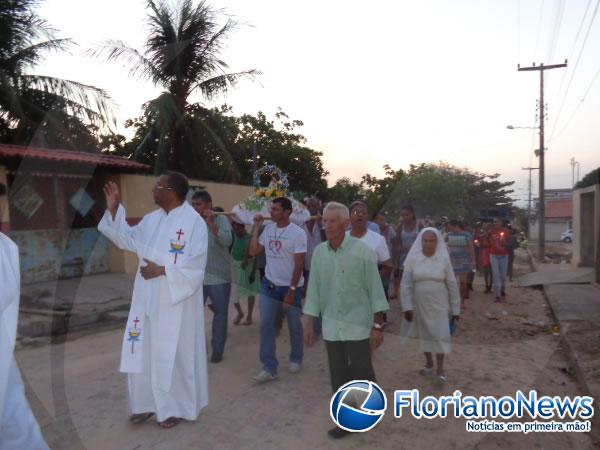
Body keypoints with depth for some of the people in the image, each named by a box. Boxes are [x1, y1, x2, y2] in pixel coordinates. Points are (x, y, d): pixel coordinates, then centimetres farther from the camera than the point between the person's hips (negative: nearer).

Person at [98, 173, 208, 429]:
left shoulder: (193, 221, -15)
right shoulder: (151, 219, 8)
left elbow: (196, 263, -19)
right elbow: (128, 240, 14)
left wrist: (162, 270, -21)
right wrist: (114, 210, 7)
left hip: (175, 301, -7)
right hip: (148, 298, 7)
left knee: (172, 353, 5)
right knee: (143, 350, 13)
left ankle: (177, 407, 25)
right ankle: (148, 403, 31)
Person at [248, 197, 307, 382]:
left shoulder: (298, 233, -14)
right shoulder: (268, 229, 1)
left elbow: (299, 265, -15)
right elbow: (253, 251, -2)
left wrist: (291, 291, -18)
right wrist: (256, 227, -6)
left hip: (291, 287, -4)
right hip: (269, 285, 4)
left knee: (294, 326, 12)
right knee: (266, 325, -3)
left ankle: (295, 359, 35)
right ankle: (269, 368, 6)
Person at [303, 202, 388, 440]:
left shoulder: (362, 250, -11)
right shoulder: (319, 252, 1)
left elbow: (375, 288, -8)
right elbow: (314, 290, 6)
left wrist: (378, 326, -9)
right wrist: (308, 324, 5)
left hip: (358, 325, -3)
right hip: (331, 326, 4)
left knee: (360, 375, 3)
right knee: (339, 377, 10)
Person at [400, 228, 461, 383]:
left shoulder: (444, 260, -6)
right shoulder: (412, 259, -7)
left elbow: (452, 285, -1)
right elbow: (406, 285, -5)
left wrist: (455, 308, 1)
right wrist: (407, 306, -11)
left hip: (439, 305, -1)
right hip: (420, 305, 1)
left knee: (440, 335, 0)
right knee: (424, 334, 14)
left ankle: (440, 368, 16)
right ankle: (429, 362, 34)